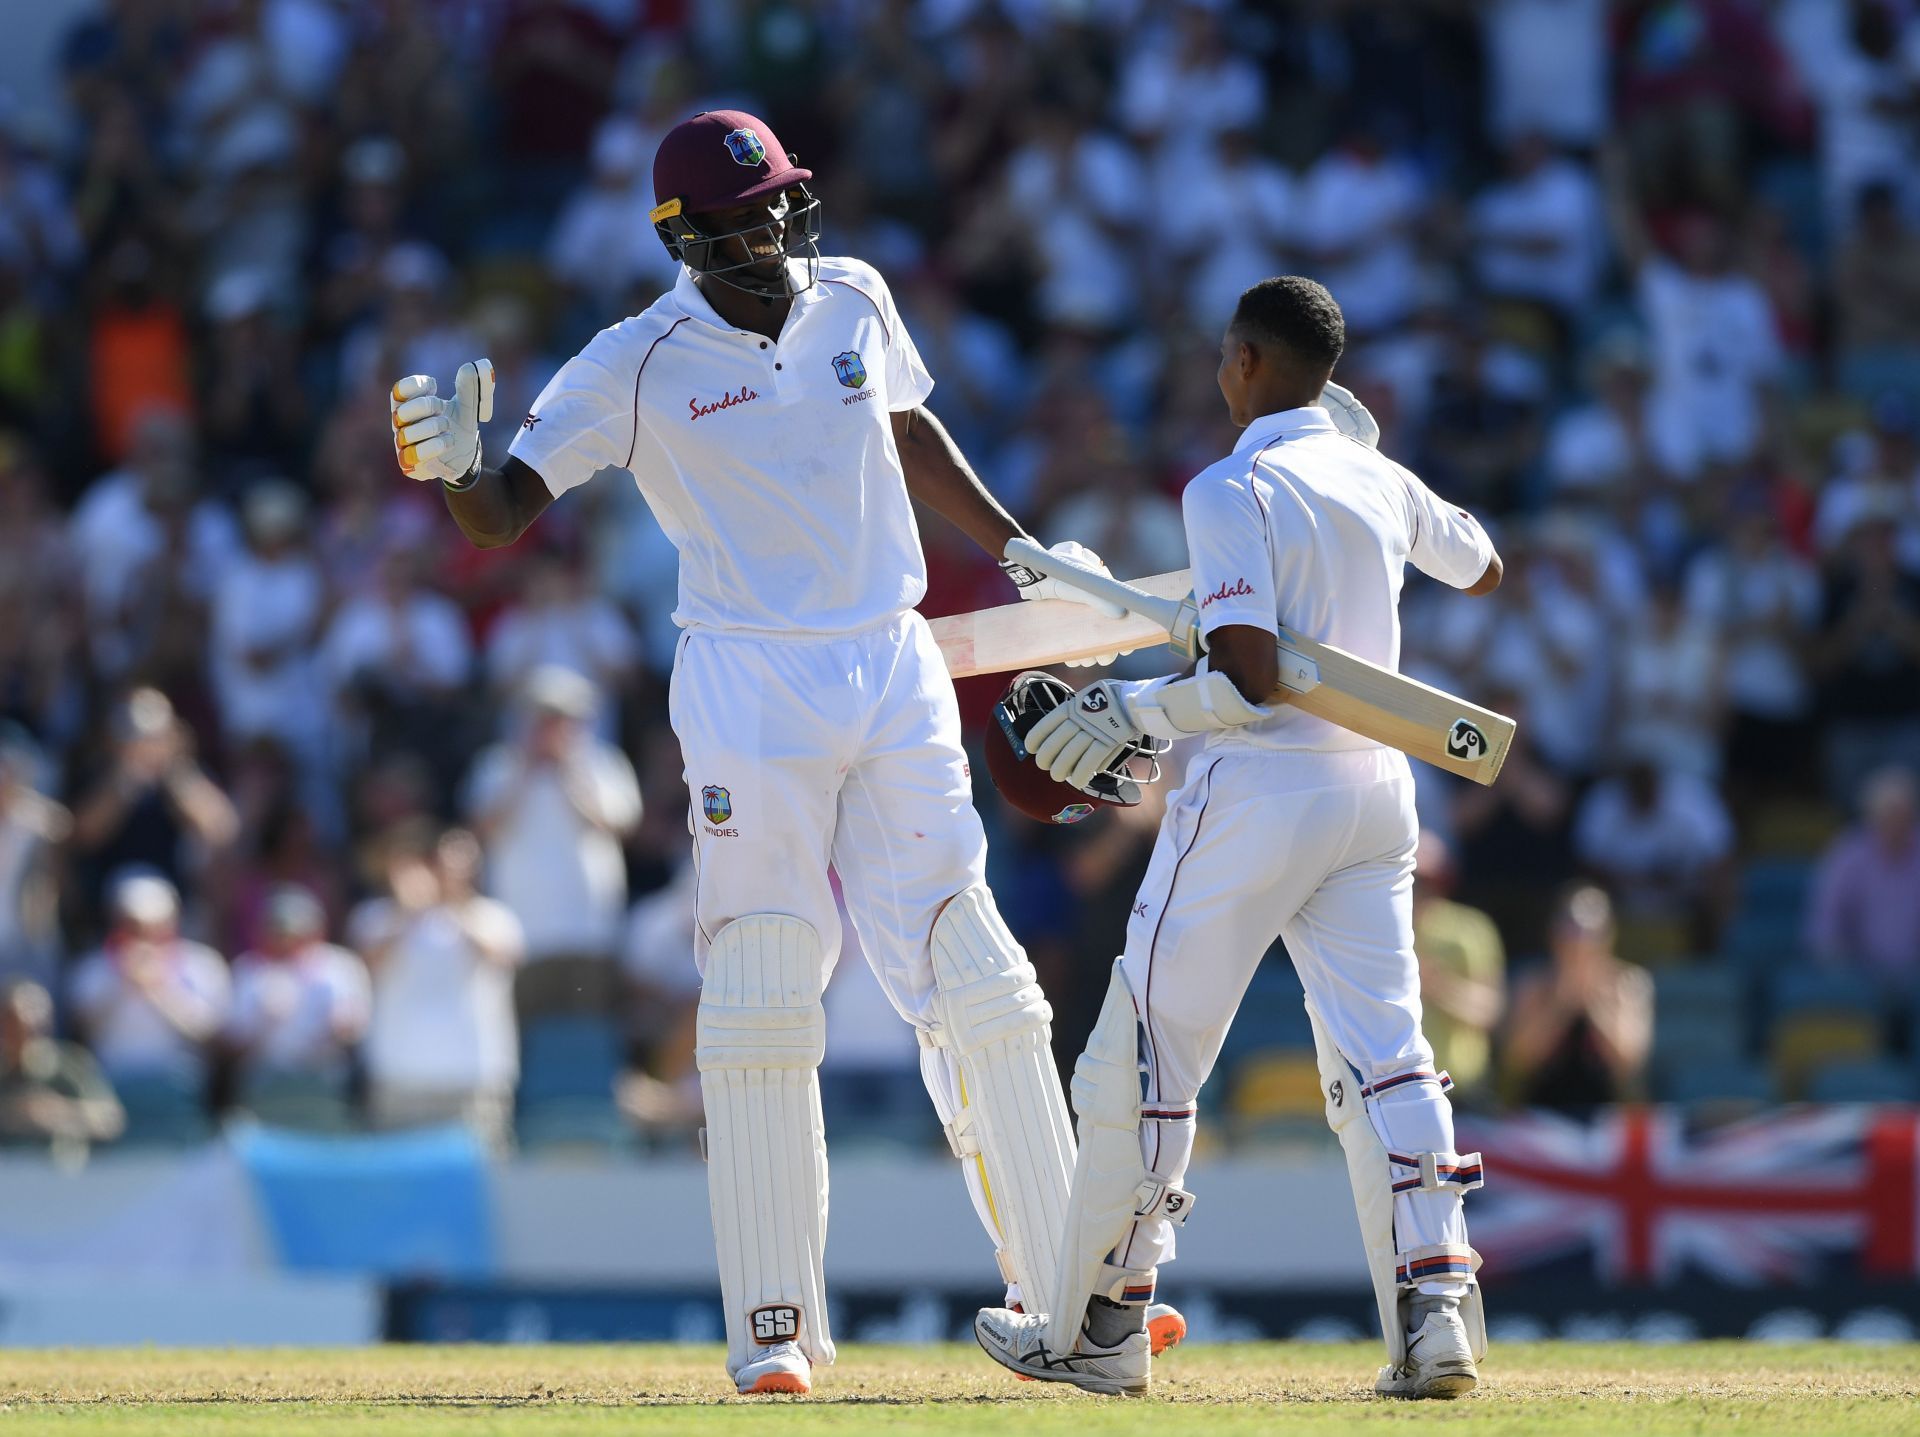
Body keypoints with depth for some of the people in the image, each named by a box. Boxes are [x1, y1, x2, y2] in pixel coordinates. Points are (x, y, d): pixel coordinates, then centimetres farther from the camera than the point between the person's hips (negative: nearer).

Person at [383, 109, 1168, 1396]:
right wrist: (457, 470, -34)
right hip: (750, 689, -4)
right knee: (762, 1010, -5)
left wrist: (1019, 547, 23)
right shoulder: (637, 365, -9)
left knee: (979, 987, 4)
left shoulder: (853, 301, 5)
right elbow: (507, 518, -14)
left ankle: (1064, 1295, 11)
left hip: (897, 673, 4)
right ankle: (773, 1325, 1)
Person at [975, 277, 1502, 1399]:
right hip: (1376, 790, 7)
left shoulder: (1233, 491, -12)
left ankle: (1098, 1327, 10)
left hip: (1259, 795, -7)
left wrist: (1132, 711, -7)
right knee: (1382, 1054, 3)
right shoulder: (1380, 483, 10)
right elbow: (1482, 565, 31)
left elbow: (1252, 676, -20)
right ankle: (1435, 1314, -12)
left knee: (1146, 1055, 4)